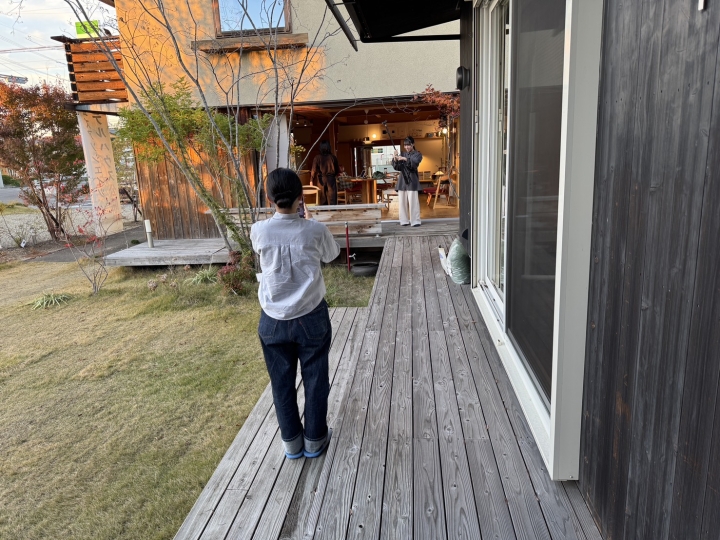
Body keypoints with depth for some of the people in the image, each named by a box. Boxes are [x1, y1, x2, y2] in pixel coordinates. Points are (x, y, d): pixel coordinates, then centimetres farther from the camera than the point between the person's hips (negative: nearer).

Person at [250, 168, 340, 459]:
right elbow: (331, 255, 6)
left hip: (274, 320, 1)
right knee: (315, 381, 16)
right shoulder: (315, 230, -15)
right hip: (312, 317, -1)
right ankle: (314, 440, 31)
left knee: (282, 383, 17)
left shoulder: (259, 231, -13)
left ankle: (292, 442, 32)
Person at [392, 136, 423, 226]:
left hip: (412, 180, -4)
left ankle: (415, 221, -6)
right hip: (402, 180, 4)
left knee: (413, 201, -10)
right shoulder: (402, 154, 15)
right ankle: (404, 220, 10)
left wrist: (405, 159, -29)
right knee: (402, 201, 2)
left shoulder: (417, 154, 4)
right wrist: (395, 160, -11)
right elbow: (397, 168, 8)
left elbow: (415, 163, -16)